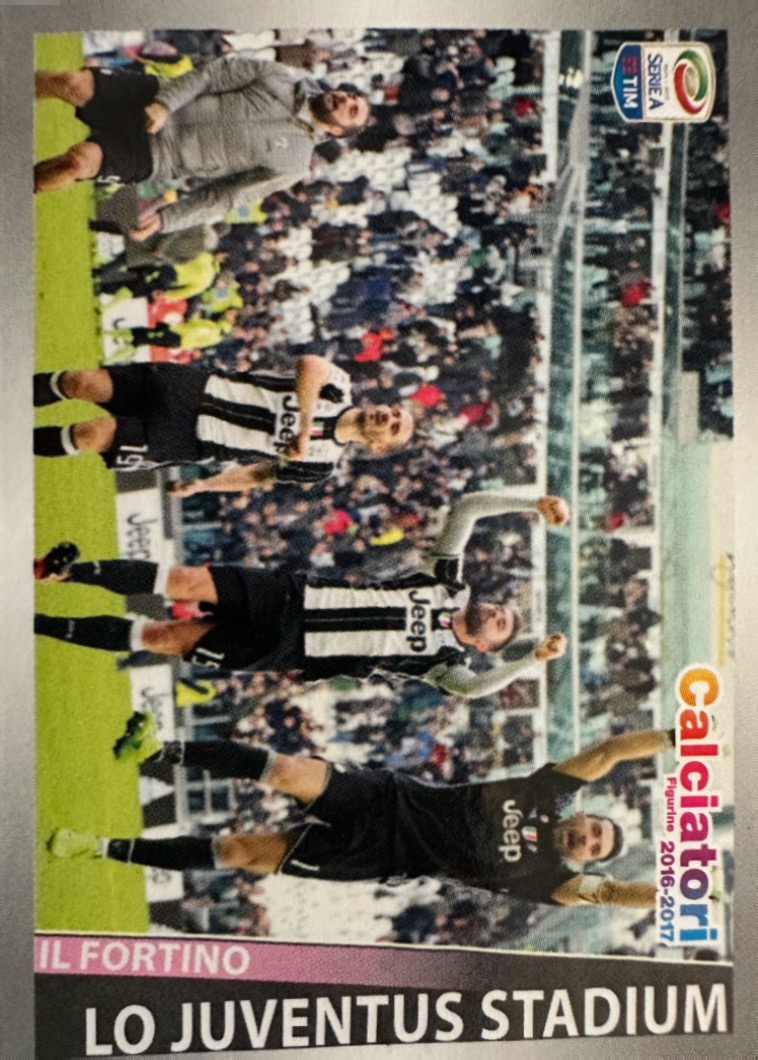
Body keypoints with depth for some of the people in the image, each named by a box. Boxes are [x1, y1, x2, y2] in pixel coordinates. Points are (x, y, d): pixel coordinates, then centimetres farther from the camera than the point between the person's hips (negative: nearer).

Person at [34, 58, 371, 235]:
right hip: (151, 99, 3)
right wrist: (165, 102, -17)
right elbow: (214, 72, 1)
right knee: (73, 82, -22)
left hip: (156, 156, -3)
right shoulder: (279, 79, 4)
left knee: (81, 160, -28)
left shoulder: (291, 163, -2)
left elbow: (225, 196, -3)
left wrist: (166, 218, -10)